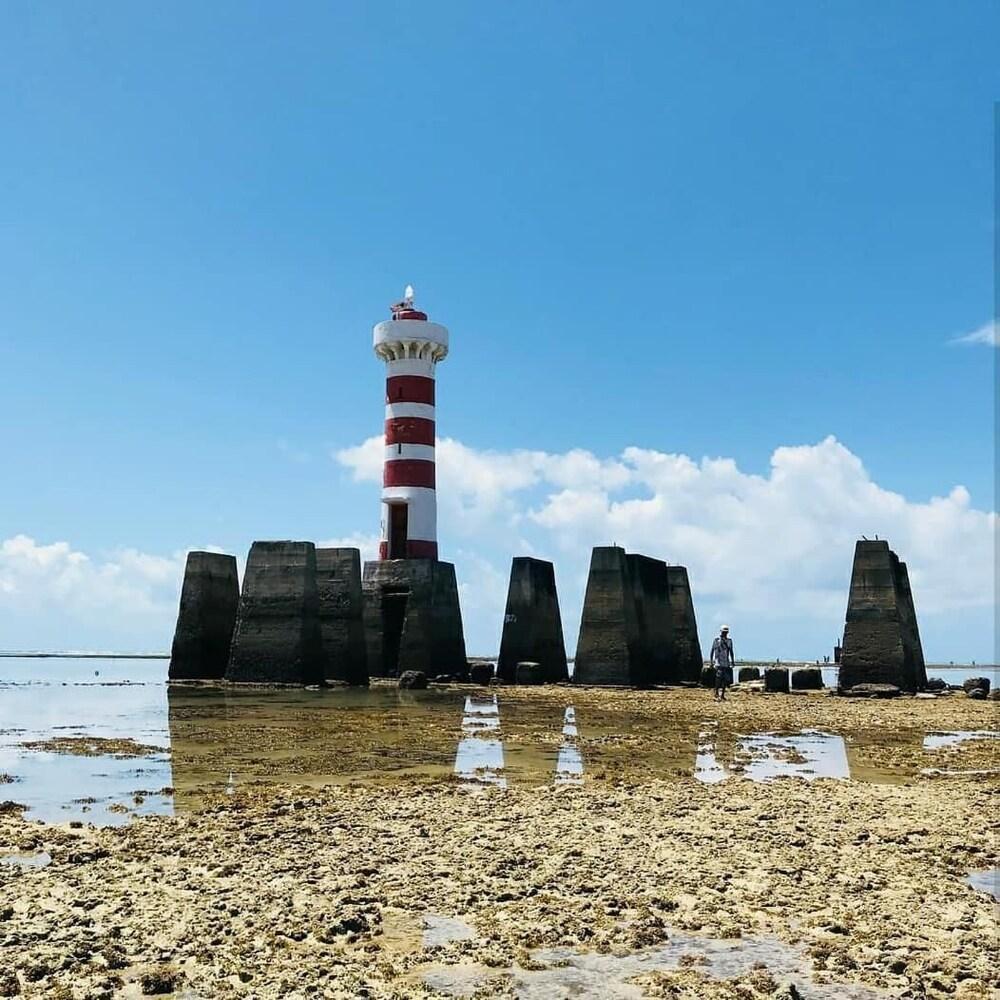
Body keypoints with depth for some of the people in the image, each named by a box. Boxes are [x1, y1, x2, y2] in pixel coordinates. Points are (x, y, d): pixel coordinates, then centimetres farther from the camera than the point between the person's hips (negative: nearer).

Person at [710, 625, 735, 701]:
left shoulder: (729, 640, 9)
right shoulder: (717, 639, -1)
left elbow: (731, 652, 16)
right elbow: (712, 650, 2)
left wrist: (732, 661, 12)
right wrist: (711, 661, -1)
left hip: (726, 663, 4)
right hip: (718, 662, -4)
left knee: (726, 679, 3)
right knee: (719, 676, -19)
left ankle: (722, 695, 12)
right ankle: (716, 693, -16)